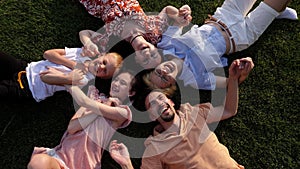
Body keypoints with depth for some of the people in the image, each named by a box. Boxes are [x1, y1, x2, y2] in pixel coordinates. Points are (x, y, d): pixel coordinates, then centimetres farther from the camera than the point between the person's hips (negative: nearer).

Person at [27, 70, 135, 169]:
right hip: (63, 154, 4)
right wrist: (97, 110, -8)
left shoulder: (123, 112, -1)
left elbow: (84, 102, -12)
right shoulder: (97, 101, 14)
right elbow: (71, 128, -1)